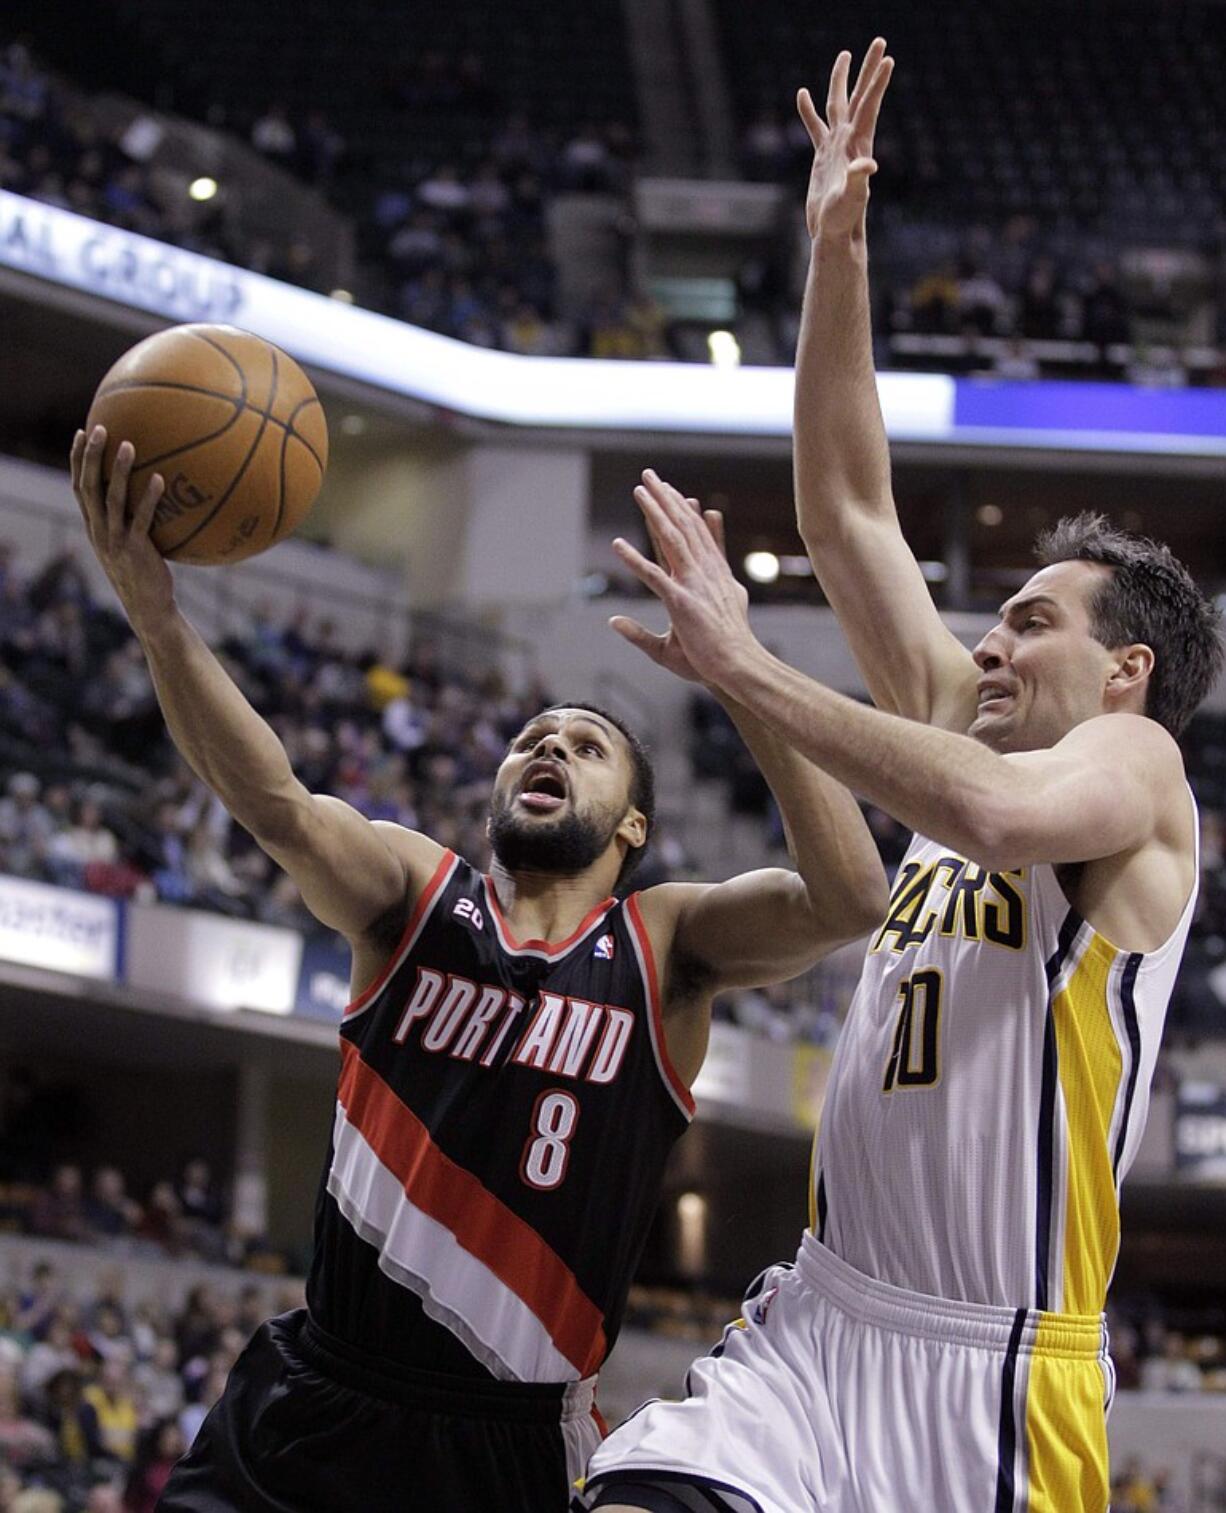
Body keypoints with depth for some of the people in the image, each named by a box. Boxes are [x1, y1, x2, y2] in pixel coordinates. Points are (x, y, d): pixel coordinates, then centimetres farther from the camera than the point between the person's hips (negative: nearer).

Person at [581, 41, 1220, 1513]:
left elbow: (1005, 816, -26)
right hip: (816, 1326, 6)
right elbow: (844, 512, 18)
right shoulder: (963, 730, 18)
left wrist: (745, 670, -22)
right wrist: (836, 256, 11)